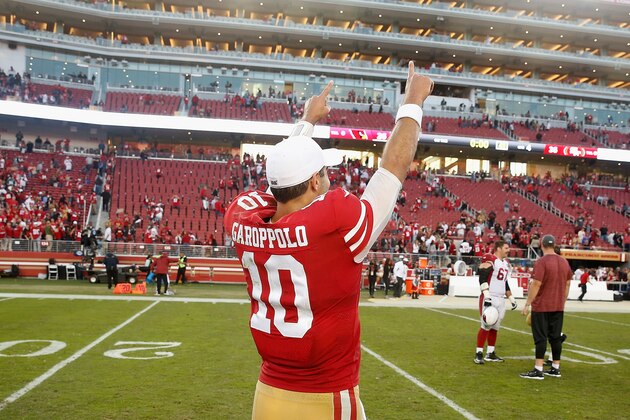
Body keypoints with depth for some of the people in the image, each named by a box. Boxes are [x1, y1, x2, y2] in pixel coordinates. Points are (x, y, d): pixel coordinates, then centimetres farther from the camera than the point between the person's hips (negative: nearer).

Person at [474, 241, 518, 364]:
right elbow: (482, 279, -18)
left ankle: (490, 354, 19)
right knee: (486, 326, -8)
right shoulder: (489, 260, -11)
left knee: (495, 327, 11)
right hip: (489, 298, -8)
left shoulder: (506, 263, 17)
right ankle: (478, 353, -1)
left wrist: (511, 299, 23)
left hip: (500, 299, 8)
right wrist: (486, 296, -25)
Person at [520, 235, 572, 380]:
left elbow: (536, 284, -18)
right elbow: (567, 284, 13)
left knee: (540, 338, -3)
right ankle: (555, 369, 18)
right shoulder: (564, 262, 8)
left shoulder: (541, 262, -14)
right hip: (558, 307, 6)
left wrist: (527, 304, -12)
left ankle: (538, 370, -3)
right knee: (556, 337, 12)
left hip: (541, 306, -6)